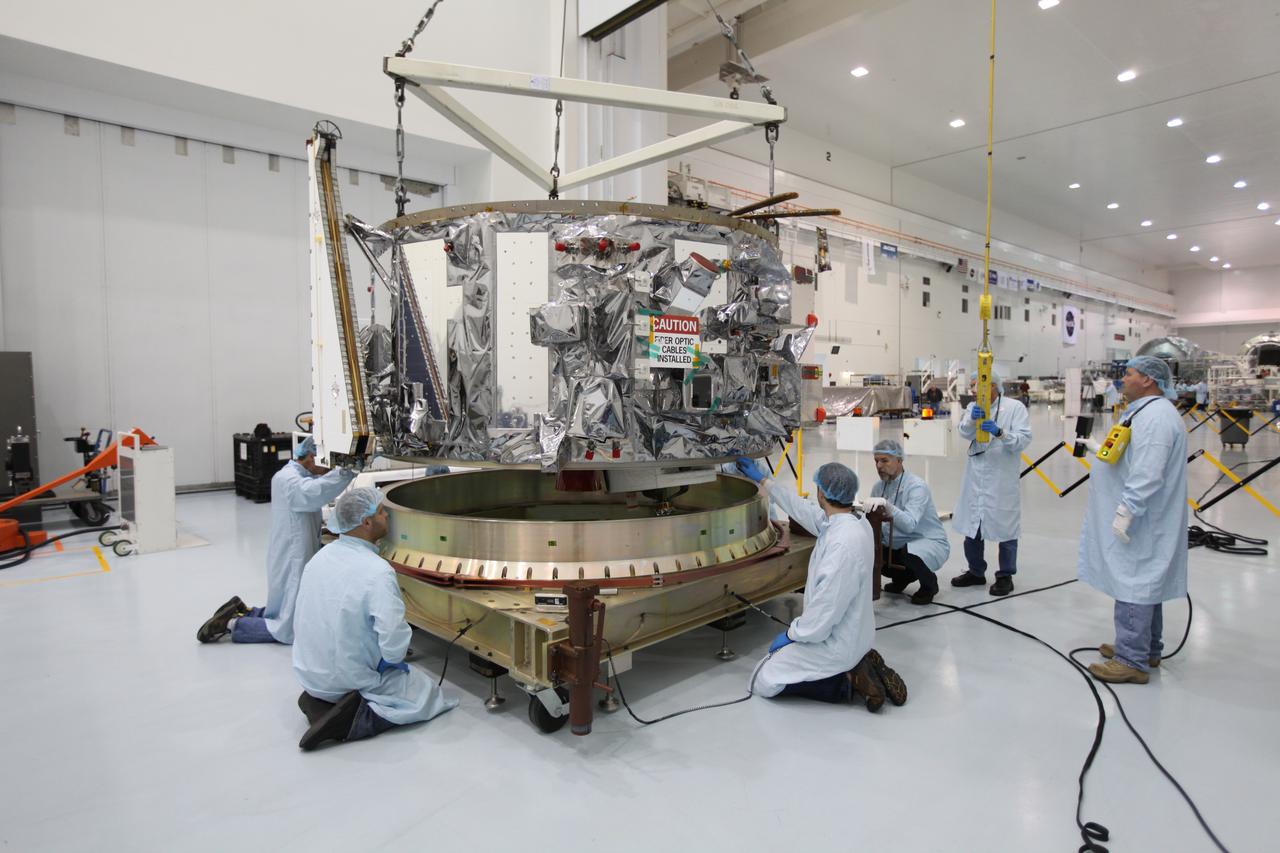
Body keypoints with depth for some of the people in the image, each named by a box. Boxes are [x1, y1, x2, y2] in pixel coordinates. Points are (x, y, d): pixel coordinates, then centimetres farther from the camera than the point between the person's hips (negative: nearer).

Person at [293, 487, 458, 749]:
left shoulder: (321, 556, -3)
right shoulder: (377, 571, -27)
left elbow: (314, 616, 8)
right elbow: (394, 635, -33)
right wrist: (393, 659, -9)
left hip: (309, 671, 7)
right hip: (351, 676, -7)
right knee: (427, 695, 8)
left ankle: (320, 700, 6)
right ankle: (354, 718, -9)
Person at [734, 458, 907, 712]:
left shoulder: (843, 545, -34)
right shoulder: (851, 520, -5)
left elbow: (822, 617, -29)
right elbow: (803, 509, 11)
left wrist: (790, 634, -11)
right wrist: (762, 479, 18)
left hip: (836, 643, -9)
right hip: (850, 634, 9)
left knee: (764, 681, 1)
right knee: (780, 656, 27)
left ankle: (850, 681, -3)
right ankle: (858, 663, 12)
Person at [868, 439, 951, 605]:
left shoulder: (916, 486, -20)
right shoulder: (878, 487, 1)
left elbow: (910, 524, -35)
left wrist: (888, 507, -51)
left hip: (929, 542, -7)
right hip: (896, 545, 7)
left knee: (909, 552, -37)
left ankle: (929, 583, -1)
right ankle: (902, 577, 18)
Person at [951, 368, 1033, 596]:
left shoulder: (1015, 407, -4)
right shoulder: (973, 408, 9)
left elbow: (1024, 439, -14)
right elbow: (964, 433, -8)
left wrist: (1000, 432, -30)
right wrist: (972, 419, -27)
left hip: (1002, 479, -5)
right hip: (975, 477, 5)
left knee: (1005, 528, 4)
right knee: (971, 526, 12)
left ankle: (1006, 577, 19)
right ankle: (976, 572, 28)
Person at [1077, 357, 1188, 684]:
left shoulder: (1156, 416, -19)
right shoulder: (1145, 412, 15)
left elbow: (1148, 473, -27)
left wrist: (1125, 511, -27)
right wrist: (1100, 449, 22)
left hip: (1141, 520, -11)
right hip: (1138, 518, 11)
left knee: (1134, 584, -7)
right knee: (1144, 582, 18)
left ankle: (1132, 661, -1)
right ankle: (1145, 648, 31)